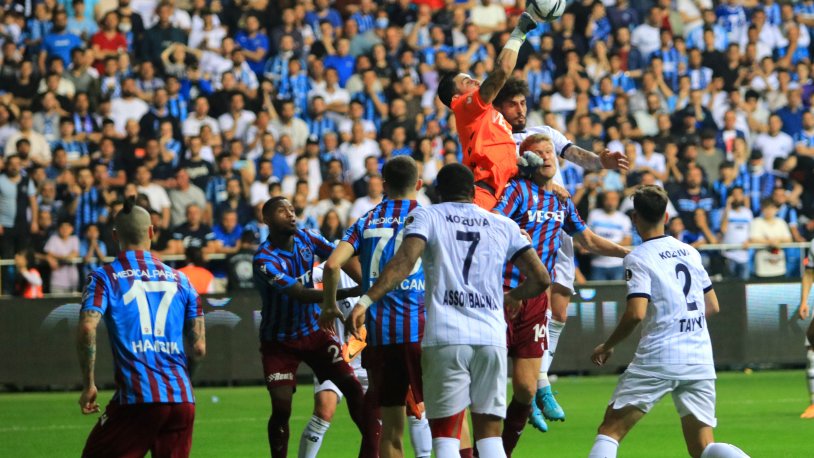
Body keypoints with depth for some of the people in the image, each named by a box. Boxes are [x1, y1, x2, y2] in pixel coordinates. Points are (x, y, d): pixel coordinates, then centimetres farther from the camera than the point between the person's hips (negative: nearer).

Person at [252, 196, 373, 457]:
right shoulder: (265, 259, -24)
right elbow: (300, 295, -34)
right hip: (280, 342, -5)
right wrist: (351, 293, -42)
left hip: (314, 332, 5)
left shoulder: (306, 238, -4)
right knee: (281, 408, -12)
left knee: (351, 386, -6)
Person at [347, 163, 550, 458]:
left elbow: (404, 262, -10)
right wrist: (514, 296, 34)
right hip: (492, 339, 2)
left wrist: (366, 301, -15)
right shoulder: (504, 226, 16)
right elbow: (540, 278, 13)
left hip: (445, 338, -2)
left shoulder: (425, 217, 7)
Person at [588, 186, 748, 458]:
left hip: (658, 359, -5)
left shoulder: (638, 259, -5)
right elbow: (712, 307, 18)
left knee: (610, 430, 4)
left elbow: (636, 313, -15)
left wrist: (607, 346, -1)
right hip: (700, 361, 5)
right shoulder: (690, 252, 13)